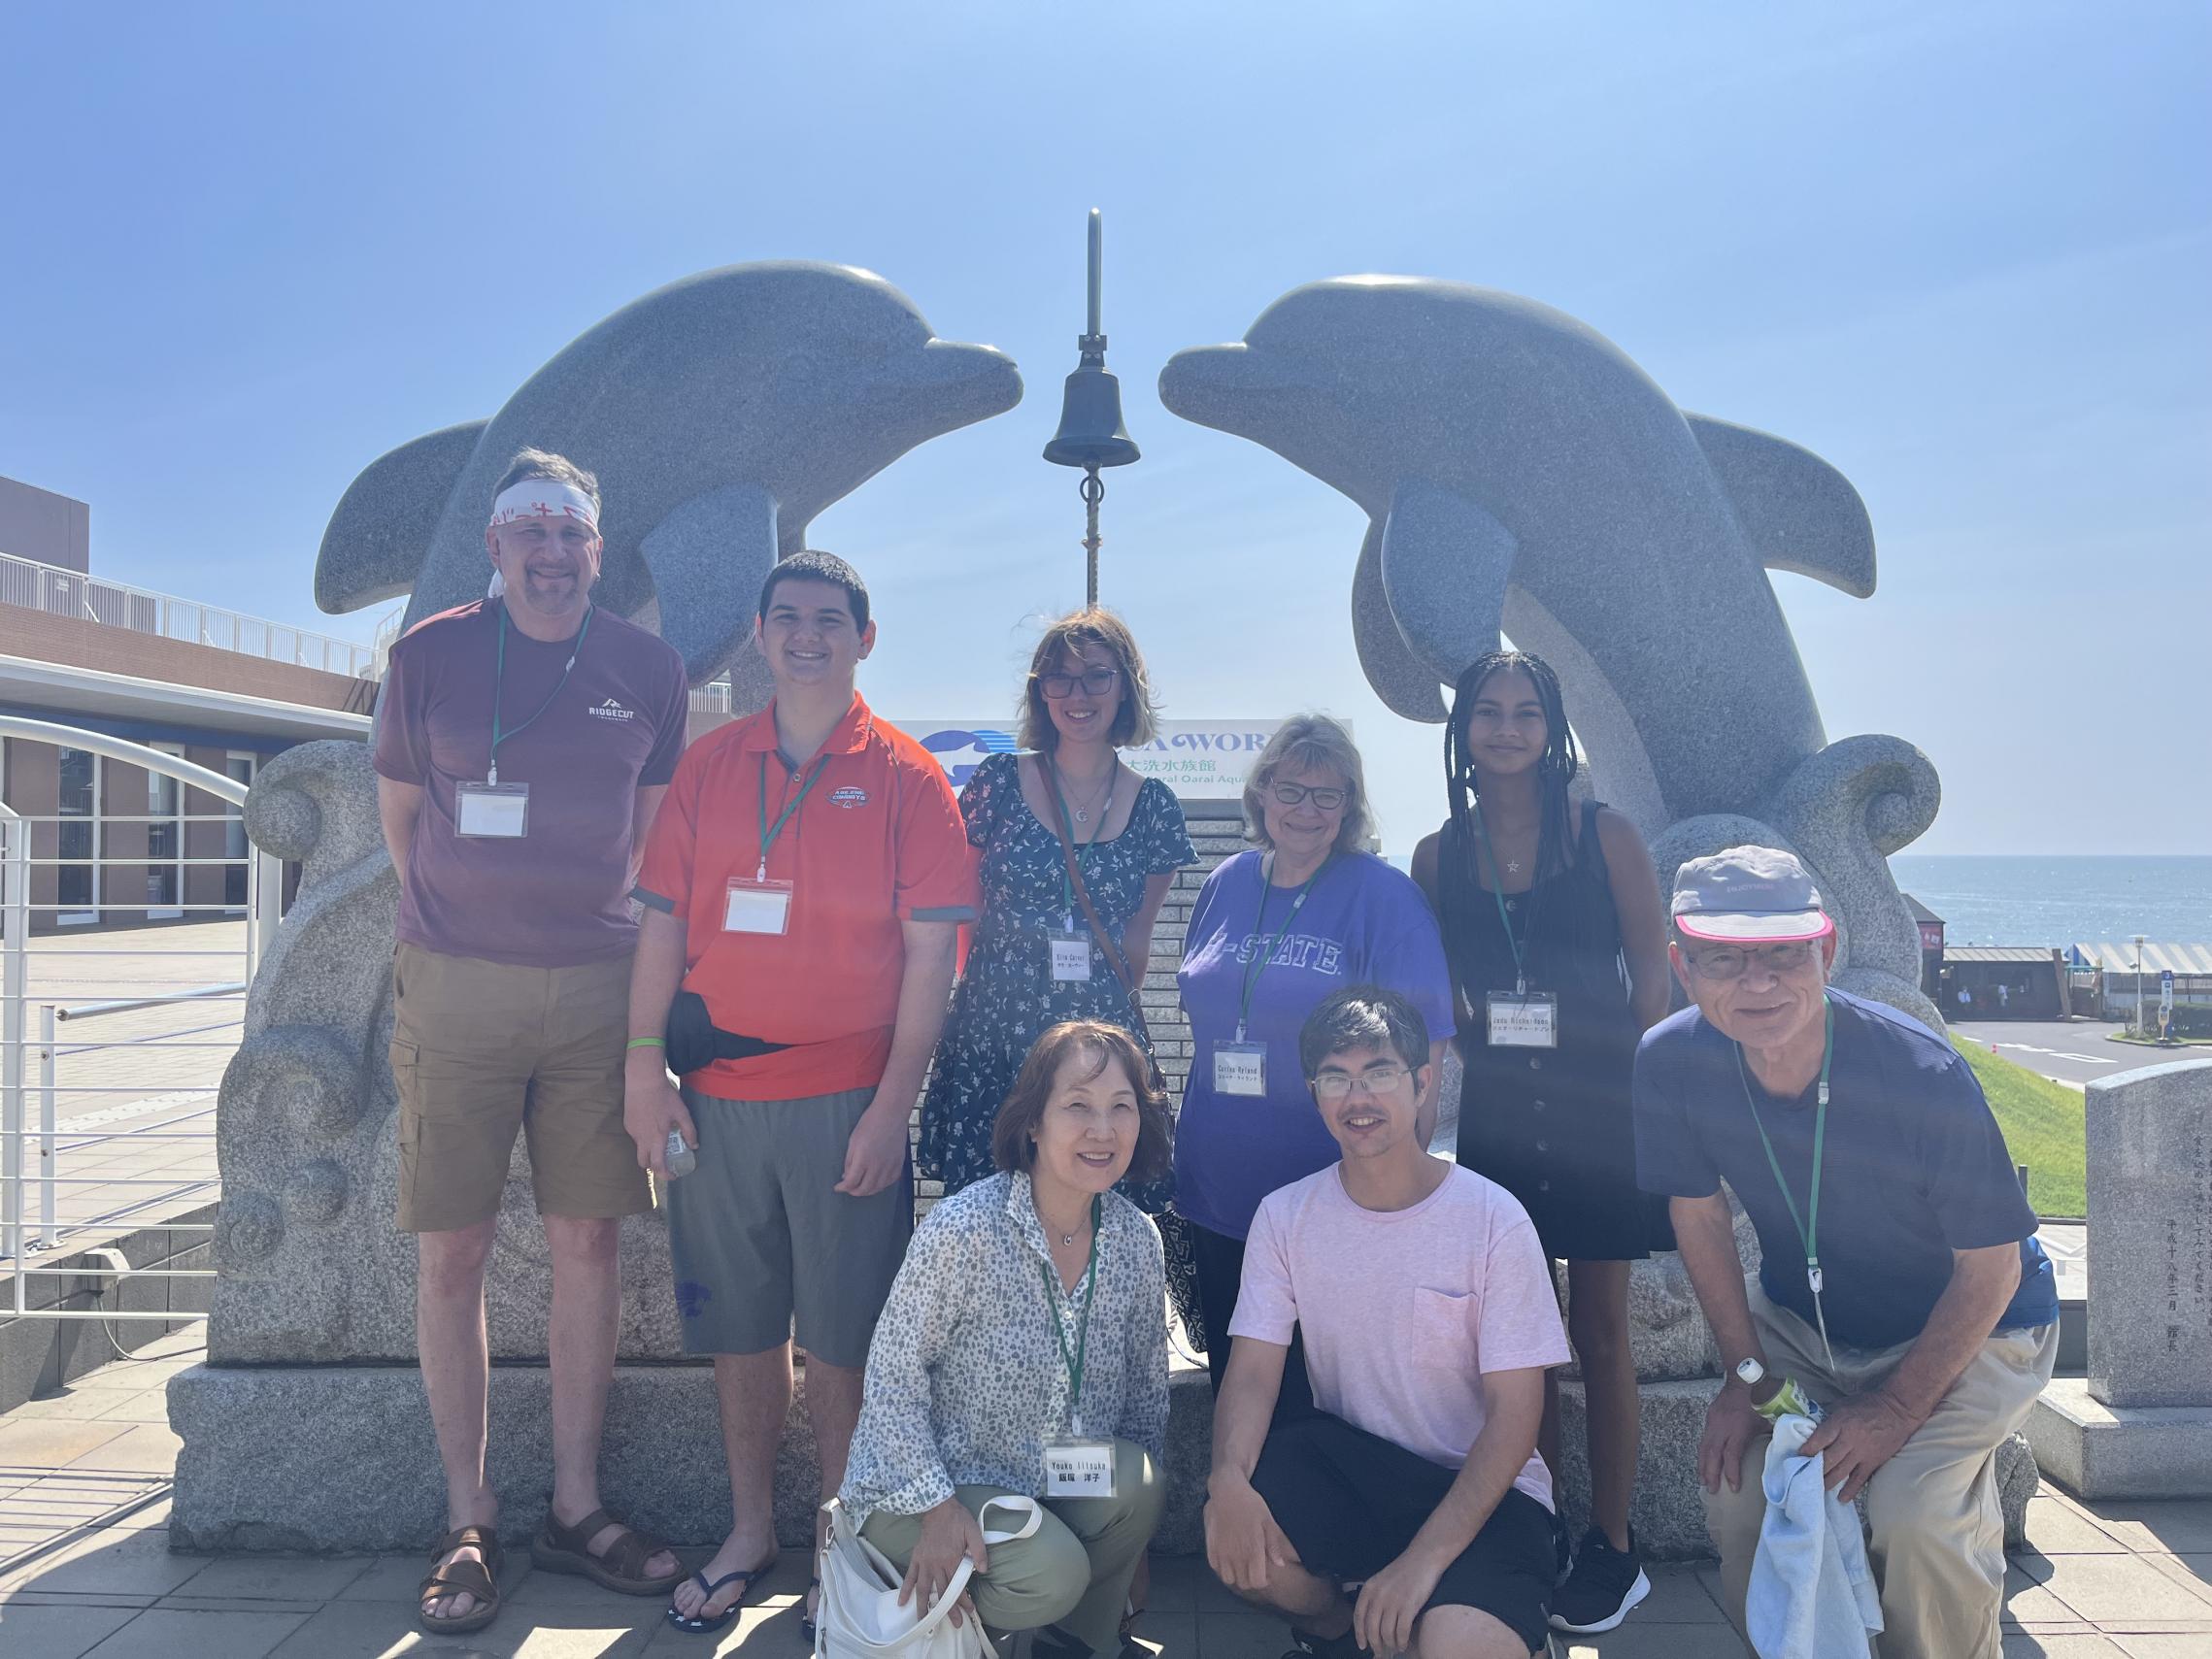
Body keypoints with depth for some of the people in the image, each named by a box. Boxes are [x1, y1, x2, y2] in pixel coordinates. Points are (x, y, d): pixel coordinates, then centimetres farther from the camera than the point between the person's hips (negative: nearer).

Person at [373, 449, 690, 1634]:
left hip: (595, 988, 1)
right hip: (456, 988, -1)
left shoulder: (647, 671, 3)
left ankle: (575, 1507, 19)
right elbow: (398, 812, 11)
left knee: (588, 1245, 5)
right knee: (451, 1255, 2)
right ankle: (467, 1524, 15)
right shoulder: (430, 654, 0)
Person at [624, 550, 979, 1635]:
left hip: (847, 1099, -3)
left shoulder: (904, 778, -1)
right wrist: (644, 1069, -1)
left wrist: (892, 1108, -10)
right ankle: (749, 1532, 29)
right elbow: (664, 923, 8)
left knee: (841, 1340, 5)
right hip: (717, 1096, 3)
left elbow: (930, 953, -5)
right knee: (738, 1326, 12)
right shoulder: (707, 765, 9)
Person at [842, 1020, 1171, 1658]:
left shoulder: (1137, 1239, -6)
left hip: (1055, 1477, 5)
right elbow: (894, 1371, -16)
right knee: (1052, 1575, -27)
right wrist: (937, 1508, -20)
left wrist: (1133, 1524, 6)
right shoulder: (965, 1228, -24)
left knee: (1138, 1483, -24)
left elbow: (1146, 1388, 6)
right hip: (922, 1481, -5)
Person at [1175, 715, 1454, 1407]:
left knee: (1313, 1395, 6)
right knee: (1231, 1381, 18)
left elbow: (1420, 1063, -10)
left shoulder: (1384, 896, -10)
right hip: (1215, 1191, 5)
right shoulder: (1227, 883, 6)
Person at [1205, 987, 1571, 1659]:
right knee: (1233, 1533, -26)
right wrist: (1229, 1475, -30)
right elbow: (1253, 1370, -7)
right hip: (1343, 1456, 3)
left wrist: (1424, 1558, -24)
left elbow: (1514, 1412, -13)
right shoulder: (1285, 1216, -2)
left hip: (1479, 1485, -3)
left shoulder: (1493, 1219, -13)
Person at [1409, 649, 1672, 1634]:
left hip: (1598, 1115, -2)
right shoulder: (1438, 856, 4)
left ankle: (1611, 1546, 18)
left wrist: (1641, 1095, -6)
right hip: (1495, 1119, 2)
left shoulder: (1605, 836, -3)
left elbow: (1653, 978, -1)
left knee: (1599, 1333, 6)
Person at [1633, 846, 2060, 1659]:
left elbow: (1991, 1267, -19)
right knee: (1737, 1487, -12)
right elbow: (1699, 1212, -6)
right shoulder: (1669, 1063, -24)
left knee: (1916, 1512, -24)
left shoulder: (1926, 1079, -33)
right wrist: (1744, 1375, -5)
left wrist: (1897, 1407, -17)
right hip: (1799, 1318, 3)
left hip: (1967, 1326, -3)